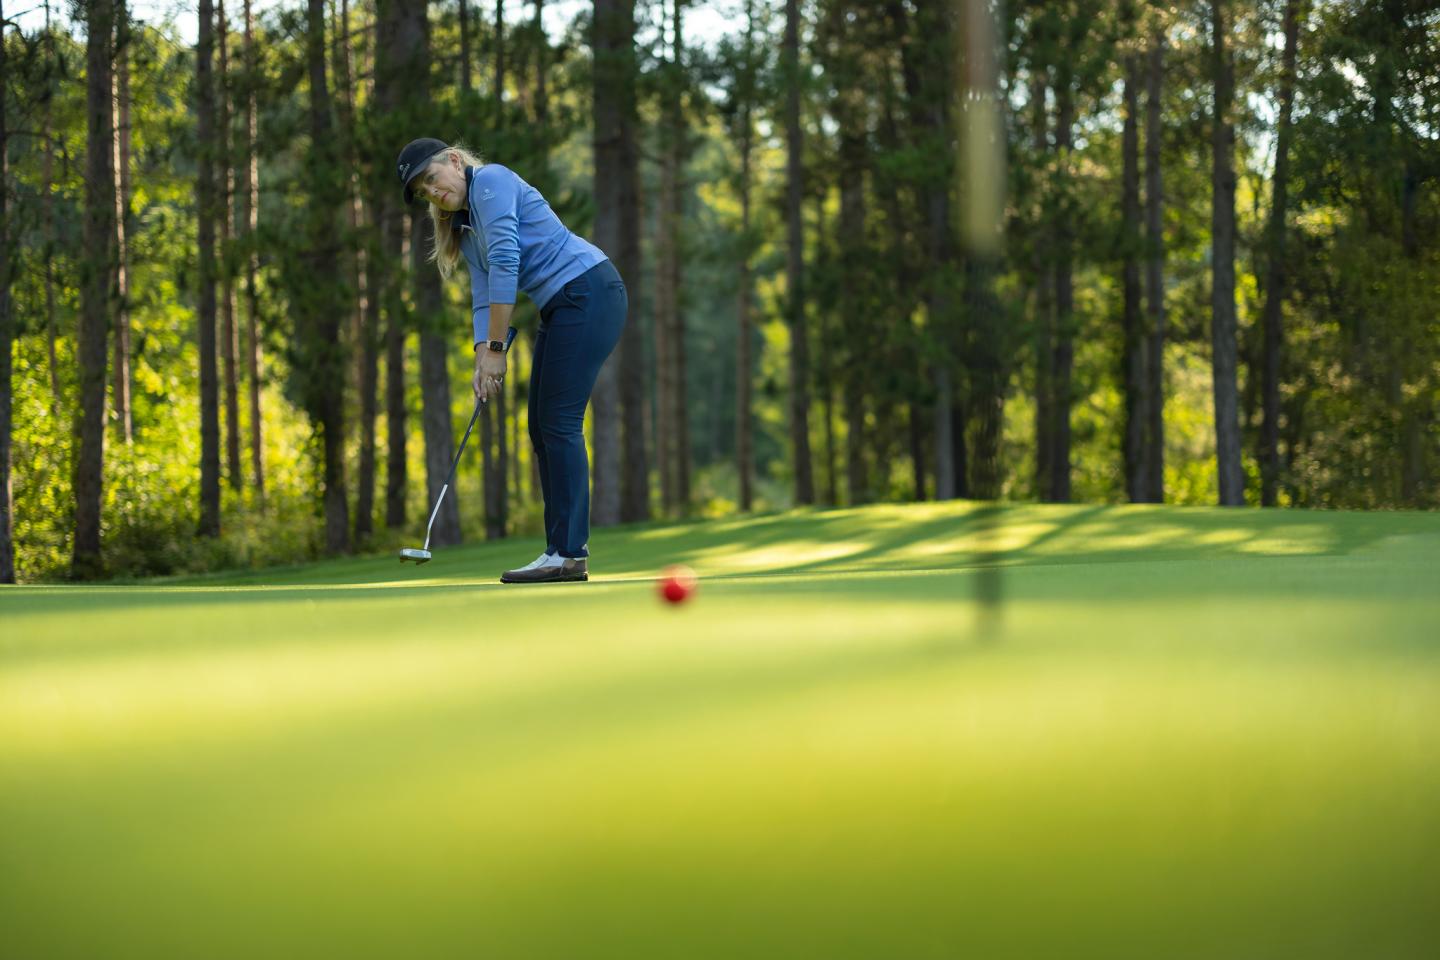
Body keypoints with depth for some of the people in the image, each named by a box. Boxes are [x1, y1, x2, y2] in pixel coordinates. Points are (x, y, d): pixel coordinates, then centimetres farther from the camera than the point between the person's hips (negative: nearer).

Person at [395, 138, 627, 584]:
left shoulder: (491, 180, -9)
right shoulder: (464, 230, 18)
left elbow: (505, 263, -18)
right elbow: (483, 297, 11)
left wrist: (496, 349, -18)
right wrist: (482, 359, -6)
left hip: (589, 290, -10)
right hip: (559, 307, 10)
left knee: (559, 423, -12)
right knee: (542, 427, 8)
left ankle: (569, 553, -12)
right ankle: (563, 551, 8)